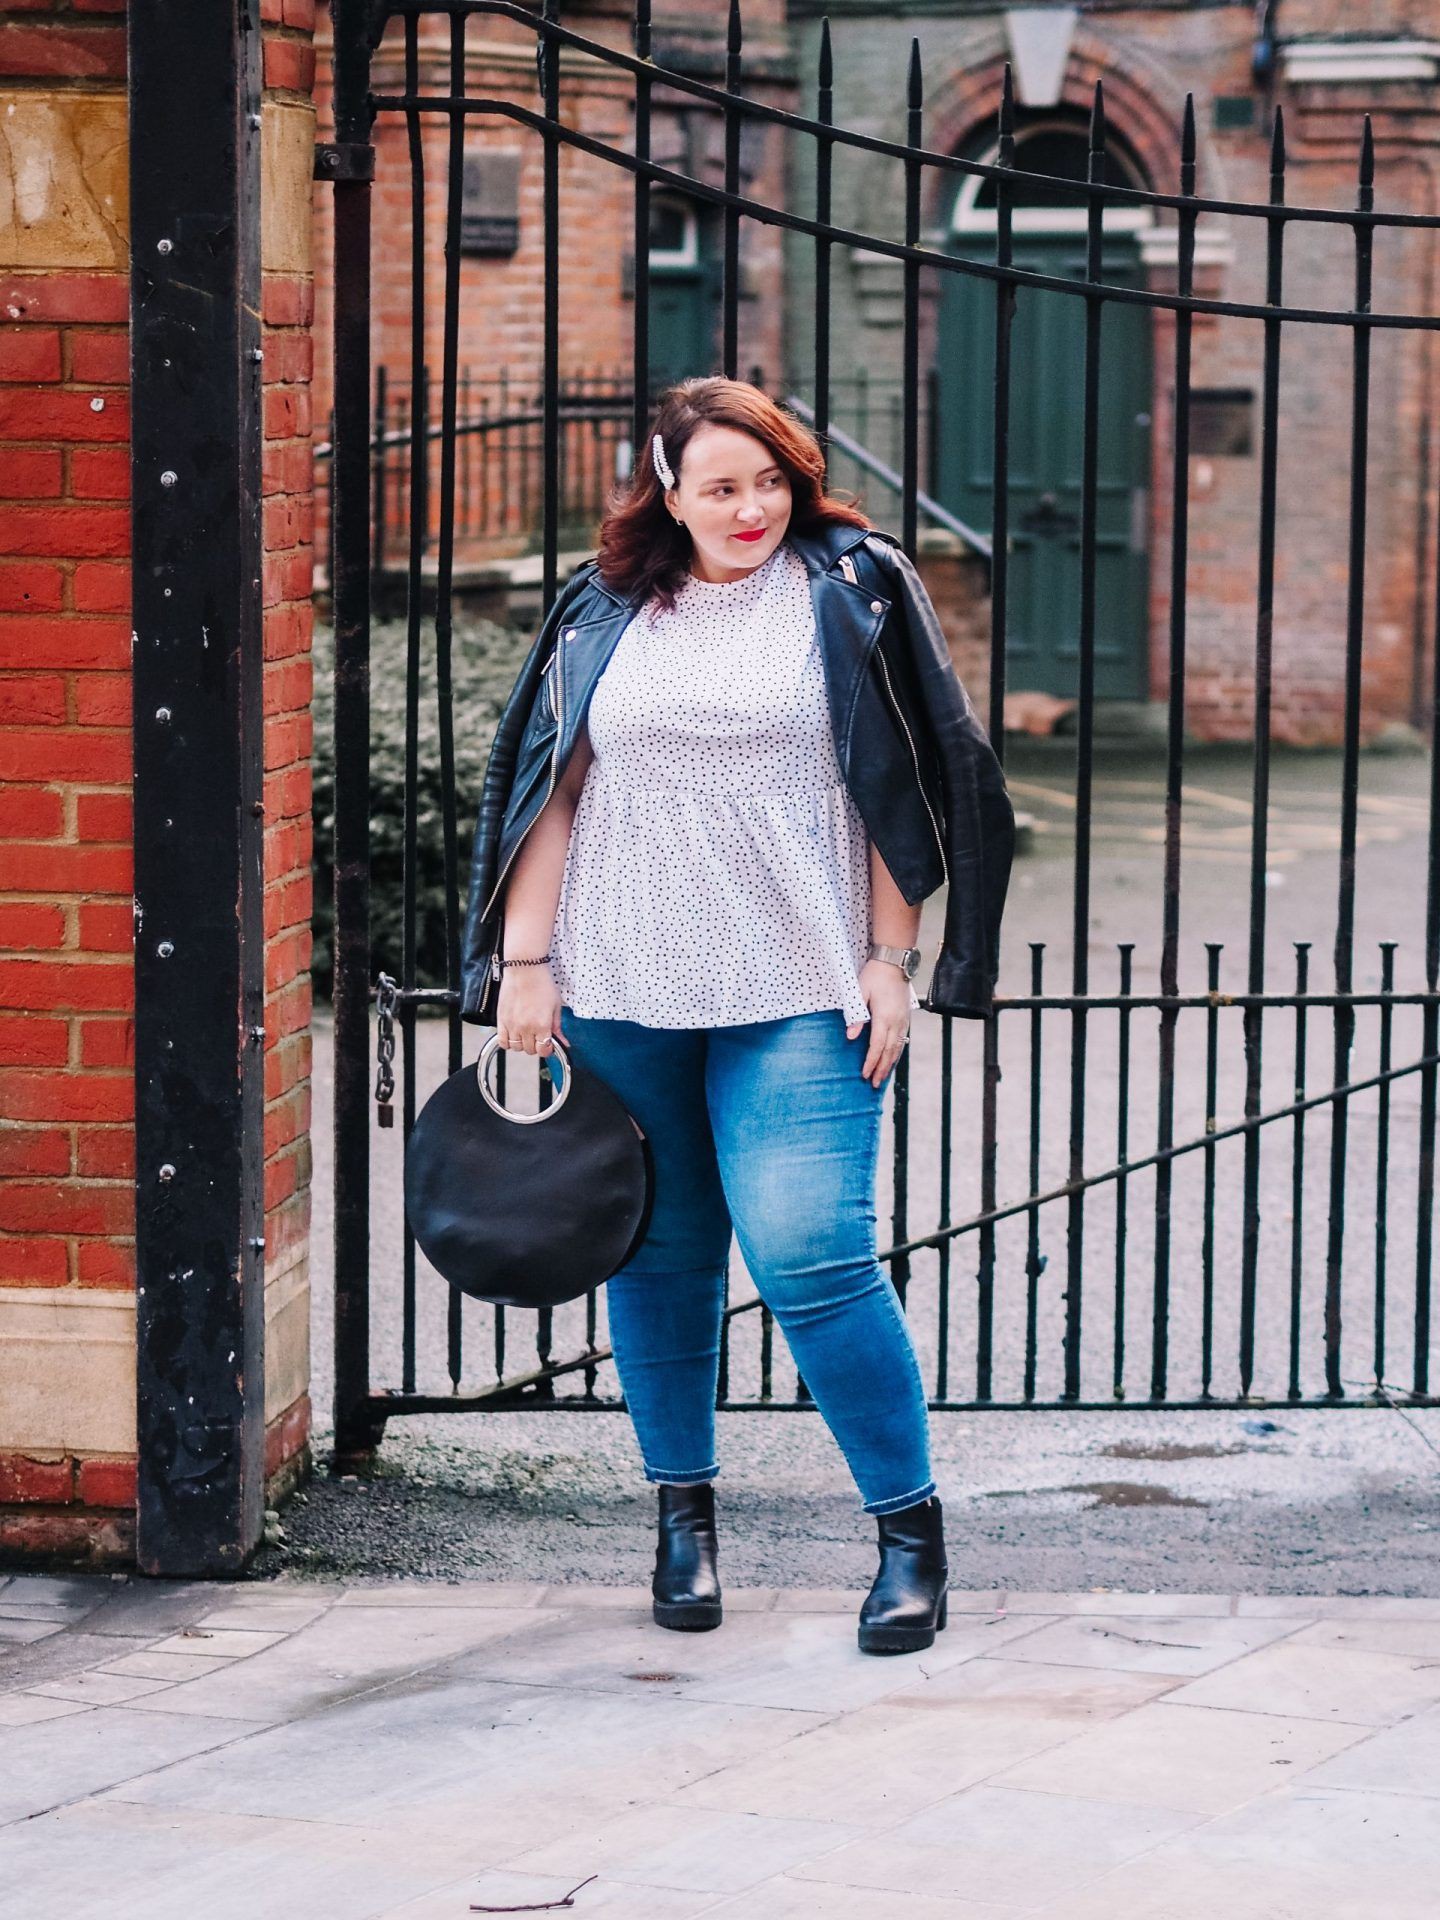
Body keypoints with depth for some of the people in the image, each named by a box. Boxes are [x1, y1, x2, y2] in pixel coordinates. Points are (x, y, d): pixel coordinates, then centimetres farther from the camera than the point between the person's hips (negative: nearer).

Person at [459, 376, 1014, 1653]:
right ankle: (684, 1513, 25)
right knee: (659, 1258, 9)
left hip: (798, 998, -3)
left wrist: (890, 961, -2)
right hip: (621, 997, 3)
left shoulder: (851, 593, 3)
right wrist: (523, 962, 6)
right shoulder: (604, 613, 10)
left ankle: (911, 1530, 0)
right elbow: (548, 791, 12)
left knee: (810, 1256, -12)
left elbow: (901, 789, 3)